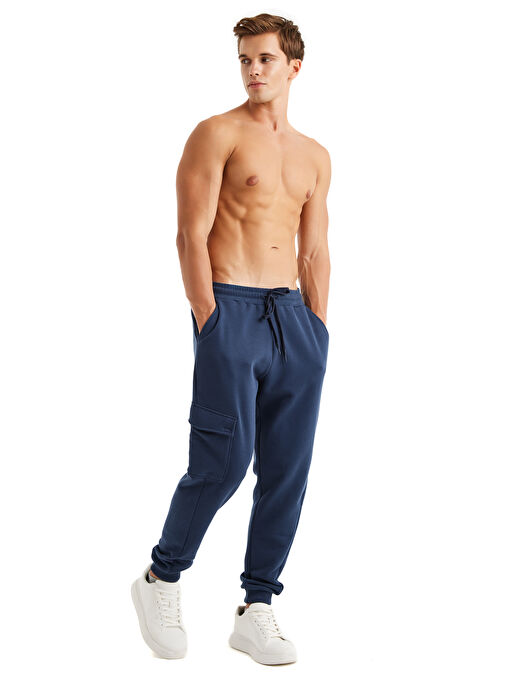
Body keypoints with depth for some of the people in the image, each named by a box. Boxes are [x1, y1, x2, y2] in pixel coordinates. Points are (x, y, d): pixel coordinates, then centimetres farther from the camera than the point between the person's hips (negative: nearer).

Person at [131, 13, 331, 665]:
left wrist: (316, 328, 10)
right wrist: (210, 321, -13)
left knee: (288, 469, 4)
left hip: (293, 314, 6)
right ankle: (160, 580, 15)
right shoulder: (217, 134, -1)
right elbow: (191, 235, -7)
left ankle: (256, 611, 14)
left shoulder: (315, 156, 17)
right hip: (231, 309, -6)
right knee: (223, 461, -9)